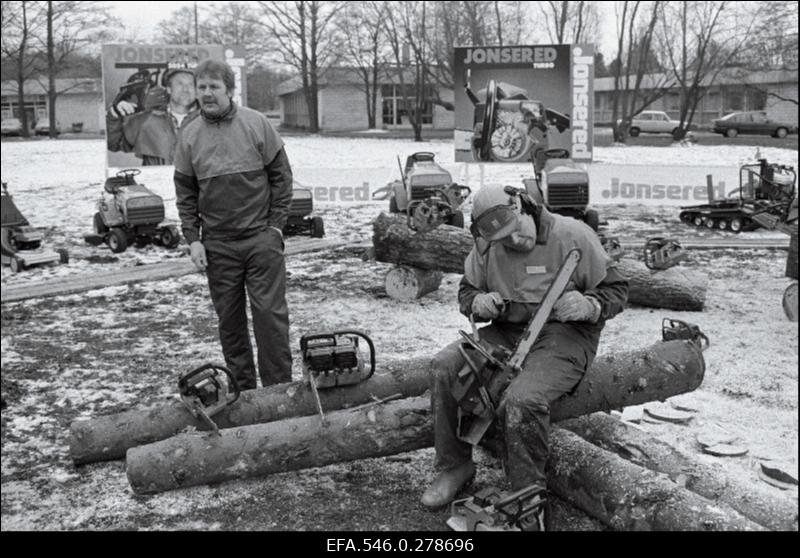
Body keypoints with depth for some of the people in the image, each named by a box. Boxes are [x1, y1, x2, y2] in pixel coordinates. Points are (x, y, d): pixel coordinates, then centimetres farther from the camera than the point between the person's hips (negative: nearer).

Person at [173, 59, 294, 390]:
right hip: (217, 244, 3)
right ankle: (242, 388, 21)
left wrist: (276, 224, -4)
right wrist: (193, 239, 1)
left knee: (270, 312, -3)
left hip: (261, 236, -2)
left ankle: (279, 387, 6)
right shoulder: (189, 136, 5)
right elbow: (185, 193, 9)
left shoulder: (256, 124, -1)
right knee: (229, 318, 9)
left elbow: (281, 176, 1)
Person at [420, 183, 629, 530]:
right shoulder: (486, 247, 3)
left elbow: (616, 289, -2)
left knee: (522, 402, -32)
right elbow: (467, 290, 18)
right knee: (445, 366, -18)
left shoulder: (572, 236, -10)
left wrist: (589, 306, -25)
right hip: (506, 332, 6)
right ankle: (453, 466, -1)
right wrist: (478, 302, -7)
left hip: (565, 335, -5)